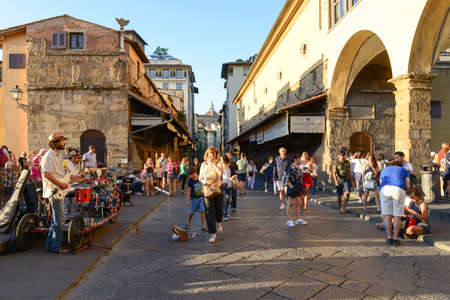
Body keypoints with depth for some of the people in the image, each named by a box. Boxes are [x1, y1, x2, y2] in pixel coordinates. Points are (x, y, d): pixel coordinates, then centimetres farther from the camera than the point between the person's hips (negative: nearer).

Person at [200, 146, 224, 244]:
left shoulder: (218, 164, -4)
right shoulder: (203, 165, 3)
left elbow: (221, 172, -25)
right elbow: (200, 178, 8)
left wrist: (213, 163, -22)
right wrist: (205, 182, -13)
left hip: (218, 191, -1)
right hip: (207, 192, 1)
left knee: (219, 210, 4)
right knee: (210, 214, 2)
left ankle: (219, 222, 40)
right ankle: (213, 234, 14)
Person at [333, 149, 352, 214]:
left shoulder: (347, 162, 8)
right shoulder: (336, 163, -4)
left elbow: (349, 172, 17)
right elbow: (334, 172, -9)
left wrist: (351, 181, 16)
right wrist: (335, 181, -22)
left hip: (346, 180, 2)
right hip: (339, 180, -2)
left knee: (347, 193, -17)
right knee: (339, 195, 5)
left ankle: (344, 206, -2)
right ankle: (340, 208, 18)